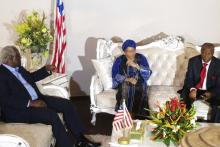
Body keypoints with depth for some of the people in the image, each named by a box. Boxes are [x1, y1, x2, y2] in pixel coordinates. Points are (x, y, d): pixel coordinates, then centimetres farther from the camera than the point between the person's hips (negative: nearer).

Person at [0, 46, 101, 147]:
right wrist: (30, 103, -26)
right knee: (51, 115, -29)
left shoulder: (18, 68, 13)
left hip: (36, 99, 10)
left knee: (67, 104, -1)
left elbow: (31, 77, 31)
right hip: (18, 109, -9)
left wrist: (47, 69, 17)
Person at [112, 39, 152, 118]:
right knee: (125, 89, -33)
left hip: (139, 83, 0)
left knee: (138, 89, -32)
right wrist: (127, 79, -19)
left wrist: (136, 65, -21)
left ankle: (134, 114, -24)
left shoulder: (141, 58, 5)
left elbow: (148, 73, -7)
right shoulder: (119, 60, 5)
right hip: (124, 83, 0)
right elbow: (115, 76, -4)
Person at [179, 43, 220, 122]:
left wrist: (211, 93, -30)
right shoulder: (193, 61, -5)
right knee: (184, 98, -31)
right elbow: (189, 79, -4)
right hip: (194, 89, 1)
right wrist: (192, 89, -28)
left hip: (210, 92, 0)